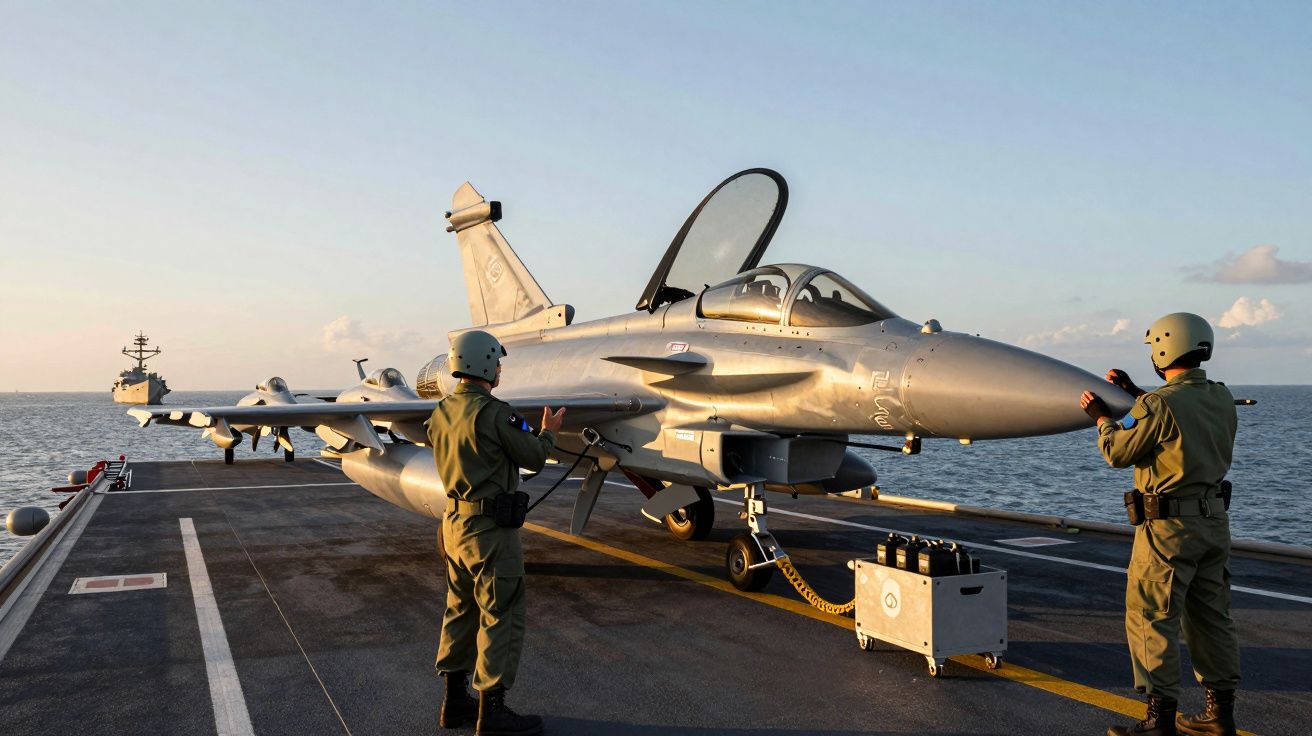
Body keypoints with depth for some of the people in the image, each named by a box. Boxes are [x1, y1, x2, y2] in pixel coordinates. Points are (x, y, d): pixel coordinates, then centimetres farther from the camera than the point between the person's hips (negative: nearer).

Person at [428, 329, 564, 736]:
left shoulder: (441, 412, 7)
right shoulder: (494, 413, -19)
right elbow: (533, 458, -11)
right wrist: (548, 432, 9)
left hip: (455, 521, 9)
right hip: (490, 527, -9)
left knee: (461, 610, 17)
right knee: (501, 616, 1)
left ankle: (455, 700, 27)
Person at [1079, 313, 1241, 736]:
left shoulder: (1159, 404, -19)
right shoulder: (1222, 398, 5)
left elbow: (1118, 453, -10)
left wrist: (1101, 417, 6)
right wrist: (1135, 394, 25)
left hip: (1169, 526, -8)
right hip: (1214, 518, 8)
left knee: (1151, 619, 0)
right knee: (1212, 616, 16)